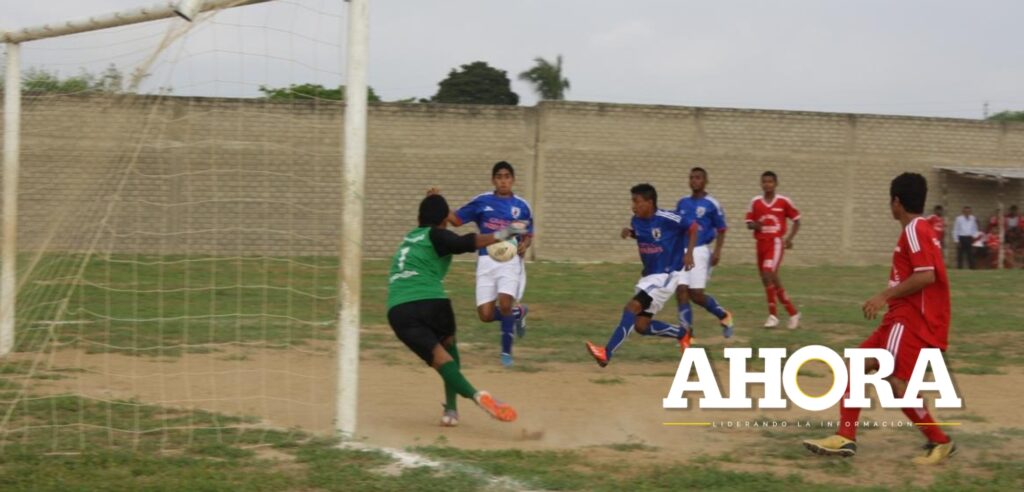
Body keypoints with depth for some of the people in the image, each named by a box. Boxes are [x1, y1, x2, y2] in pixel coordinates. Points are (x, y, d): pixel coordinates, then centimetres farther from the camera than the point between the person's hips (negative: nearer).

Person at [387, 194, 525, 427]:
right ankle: (451, 409, 11)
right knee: (448, 345, 24)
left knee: (438, 355, -10)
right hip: (430, 302, -3)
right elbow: (466, 243, -14)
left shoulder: (410, 237, 27)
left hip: (398, 310, 4)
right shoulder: (437, 236, 7)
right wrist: (501, 234, -21)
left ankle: (473, 394, -36)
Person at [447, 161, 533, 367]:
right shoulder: (481, 201, 4)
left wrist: (524, 245, -8)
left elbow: (528, 235, 15)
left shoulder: (521, 206, 5)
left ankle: (506, 350, -1)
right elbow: (456, 219, 7)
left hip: (510, 260, -1)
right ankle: (518, 312, 27)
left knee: (504, 305, -23)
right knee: (486, 315, -6)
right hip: (486, 261, 1)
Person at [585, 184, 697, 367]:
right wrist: (628, 232, 0)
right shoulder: (636, 220, 1)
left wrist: (689, 252, -14)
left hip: (665, 275, -8)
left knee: (632, 307, -24)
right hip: (648, 274, 8)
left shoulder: (666, 219, -17)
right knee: (641, 326, 7)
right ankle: (681, 334, 30)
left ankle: (607, 353, -29)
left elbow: (692, 227, -4)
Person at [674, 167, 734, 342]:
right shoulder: (682, 203, 11)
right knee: (681, 290, -7)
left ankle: (723, 315, 19)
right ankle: (687, 332, -2)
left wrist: (717, 251, -14)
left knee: (696, 294, -8)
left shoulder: (711, 204, -4)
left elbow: (721, 230, -2)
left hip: (700, 251, -5)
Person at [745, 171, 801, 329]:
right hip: (761, 243, 5)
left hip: (776, 242, -5)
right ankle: (793, 313, 20)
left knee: (768, 274, -22)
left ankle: (773, 314, -14)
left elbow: (796, 220, 7)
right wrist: (754, 225, -12)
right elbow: (749, 223, 12)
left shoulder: (784, 202, -2)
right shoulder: (755, 202, 6)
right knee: (772, 280, 8)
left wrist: (790, 238, -4)